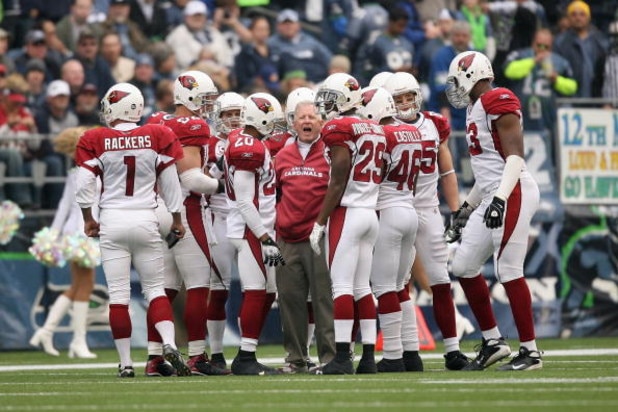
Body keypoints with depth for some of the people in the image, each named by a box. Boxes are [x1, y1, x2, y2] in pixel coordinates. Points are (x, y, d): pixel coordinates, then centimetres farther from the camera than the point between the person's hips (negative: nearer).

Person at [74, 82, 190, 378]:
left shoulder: (96, 141, -5)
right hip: (146, 220, 1)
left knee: (118, 294, 3)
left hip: (112, 221, -1)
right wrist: (176, 219, 15)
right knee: (155, 288, 10)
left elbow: (84, 186, -6)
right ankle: (169, 344, -12)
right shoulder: (158, 137, -1)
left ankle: (125, 362, 3)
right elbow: (170, 184, 4)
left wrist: (88, 219, 9)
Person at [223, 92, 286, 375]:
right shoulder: (248, 148, -16)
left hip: (258, 230, 10)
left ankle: (246, 357, 13)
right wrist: (265, 238, -18)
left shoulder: (253, 145, 16)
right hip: (250, 231, -10)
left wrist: (268, 234, 22)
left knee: (267, 294, 11)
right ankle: (246, 358, -8)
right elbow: (245, 201, -19)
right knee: (255, 293, -9)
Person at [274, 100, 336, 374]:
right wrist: (272, 227, 18)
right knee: (290, 299, 7)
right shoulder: (283, 156, 14)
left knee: (324, 299, -5)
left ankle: (330, 356, -2)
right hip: (287, 241, 5)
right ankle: (296, 358, 14)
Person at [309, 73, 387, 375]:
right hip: (371, 212, 8)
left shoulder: (340, 129, -10)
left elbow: (338, 182, -14)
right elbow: (377, 178, 15)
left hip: (346, 212, -8)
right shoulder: (375, 131, 15)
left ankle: (342, 357, -12)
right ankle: (369, 357, 7)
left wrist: (320, 223, -10)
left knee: (342, 286, -8)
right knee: (362, 287, 10)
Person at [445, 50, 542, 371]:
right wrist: (467, 207, 28)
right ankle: (493, 341, 15)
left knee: (509, 271, -9)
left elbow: (515, 155, -18)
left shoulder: (498, 103, -10)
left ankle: (530, 352, -3)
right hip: (493, 197, 10)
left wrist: (500, 198, -26)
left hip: (512, 193, -10)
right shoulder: (477, 109, 19)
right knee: (464, 266, 9)